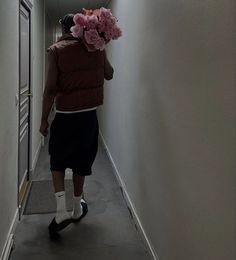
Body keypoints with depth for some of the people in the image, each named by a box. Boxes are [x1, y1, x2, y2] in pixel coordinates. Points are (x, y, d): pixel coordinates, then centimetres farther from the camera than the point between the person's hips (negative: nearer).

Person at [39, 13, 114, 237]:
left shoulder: (56, 50, -8)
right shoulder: (95, 48, 0)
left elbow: (50, 87, -14)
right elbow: (109, 74, 16)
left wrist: (44, 119, -7)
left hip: (65, 116, -2)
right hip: (89, 115, 3)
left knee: (57, 162, 15)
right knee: (81, 161, 18)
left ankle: (61, 210, 3)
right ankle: (77, 209, 30)